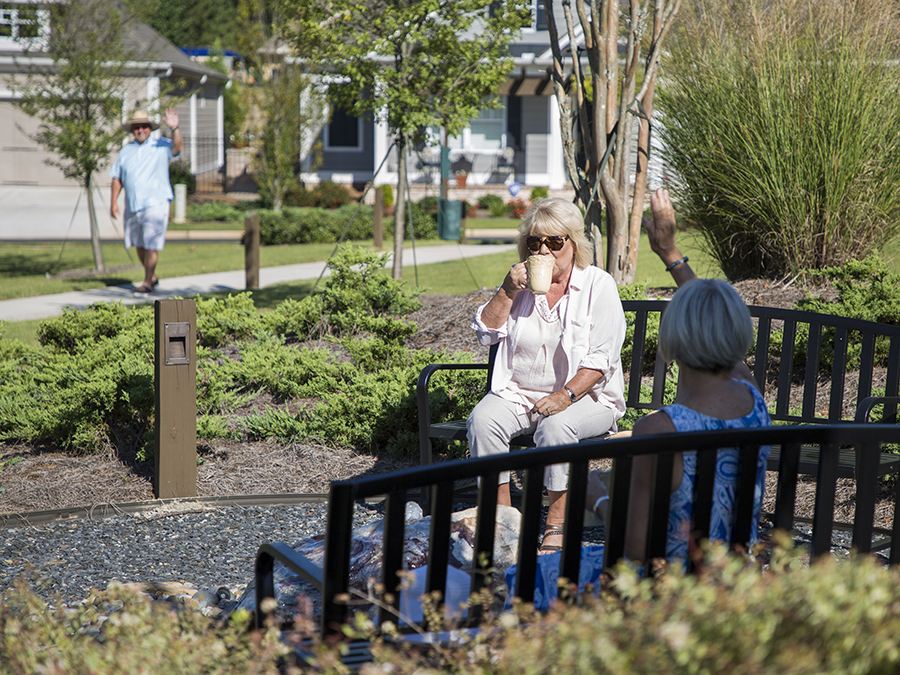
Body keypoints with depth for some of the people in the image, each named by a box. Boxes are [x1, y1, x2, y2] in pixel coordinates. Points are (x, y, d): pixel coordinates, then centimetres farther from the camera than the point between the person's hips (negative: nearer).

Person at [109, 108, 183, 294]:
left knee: (151, 245, -7)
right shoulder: (126, 151, 12)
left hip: (155, 204, -5)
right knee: (139, 245, 12)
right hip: (132, 207, 5)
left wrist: (174, 129, -36)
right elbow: (117, 178, 14)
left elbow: (177, 147, -18)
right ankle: (152, 277, 29)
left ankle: (147, 283, 1)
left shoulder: (160, 146, 2)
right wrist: (113, 201, 5)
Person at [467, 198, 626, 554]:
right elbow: (486, 332, 6)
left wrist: (565, 396, -23)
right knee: (482, 419, -25)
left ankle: (557, 523, -23)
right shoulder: (521, 280, 10)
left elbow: (601, 358, -10)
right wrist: (507, 291, -8)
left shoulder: (598, 284, -3)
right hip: (518, 392, 4)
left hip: (585, 396, -4)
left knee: (555, 426, -35)